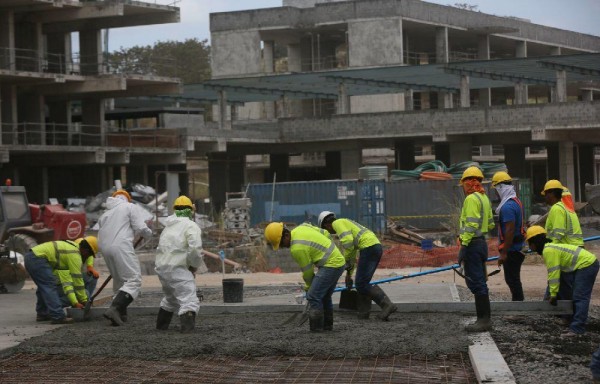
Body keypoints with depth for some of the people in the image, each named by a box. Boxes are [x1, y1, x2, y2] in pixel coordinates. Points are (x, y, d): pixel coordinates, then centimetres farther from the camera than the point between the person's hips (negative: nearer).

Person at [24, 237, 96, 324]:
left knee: (43, 287, 23)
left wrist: (75, 302, 16)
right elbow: (77, 279, -6)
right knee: (50, 287, -10)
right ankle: (57, 317, -16)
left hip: (30, 257, 11)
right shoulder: (75, 255, -6)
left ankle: (42, 314, 31)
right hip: (37, 258, -11)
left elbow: (66, 280, 21)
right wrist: (84, 301, 4)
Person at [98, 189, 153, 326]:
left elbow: (102, 235, 20)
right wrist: (148, 234, 19)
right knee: (134, 280, -8)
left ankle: (121, 314, 17)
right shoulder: (130, 207, 9)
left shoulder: (105, 214, 27)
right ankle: (114, 309, -25)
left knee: (120, 281, 20)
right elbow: (140, 227, -2)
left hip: (105, 248, 7)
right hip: (121, 247, -7)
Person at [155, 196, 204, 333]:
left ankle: (161, 324, 39)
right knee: (189, 300, -13)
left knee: (171, 297, 30)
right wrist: (194, 266, -3)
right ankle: (187, 326, -32)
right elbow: (195, 249, -19)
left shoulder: (168, 227, 22)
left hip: (161, 267, 8)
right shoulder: (191, 226, -4)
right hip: (178, 269, -8)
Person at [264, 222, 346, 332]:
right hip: (338, 261, 10)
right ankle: (327, 326, 26)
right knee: (324, 296, 19)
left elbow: (307, 270, -9)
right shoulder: (299, 229, 6)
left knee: (313, 297, -11)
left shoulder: (297, 248, -21)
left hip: (331, 265, -10)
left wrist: (308, 285, 10)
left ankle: (316, 329, -10)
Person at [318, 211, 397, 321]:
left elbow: (348, 241, -16)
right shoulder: (345, 224, 31)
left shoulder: (337, 223, 2)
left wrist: (346, 261, -5)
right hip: (376, 246, 10)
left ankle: (387, 305, -15)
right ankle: (363, 313, 17)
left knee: (361, 285, -8)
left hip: (368, 247, -10)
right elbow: (353, 252, 37)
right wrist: (349, 273, 41)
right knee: (362, 283, 16)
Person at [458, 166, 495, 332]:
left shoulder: (471, 199, -14)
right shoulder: (484, 198, 15)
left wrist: (464, 246, -20)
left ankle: (483, 320, -8)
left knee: (476, 283, -8)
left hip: (472, 244, -10)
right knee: (479, 282, 15)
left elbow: (471, 225, -21)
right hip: (482, 242, 10)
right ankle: (485, 318, 20)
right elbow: (490, 224, 20)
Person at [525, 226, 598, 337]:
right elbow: (552, 273, 19)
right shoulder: (550, 247, 15)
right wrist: (553, 293, 20)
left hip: (586, 265, -11)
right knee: (577, 297, 13)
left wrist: (553, 294, -13)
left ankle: (577, 329, -18)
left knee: (580, 298, -14)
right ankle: (576, 326, 16)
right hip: (587, 265, 11)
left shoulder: (548, 250, -17)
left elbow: (554, 273, -18)